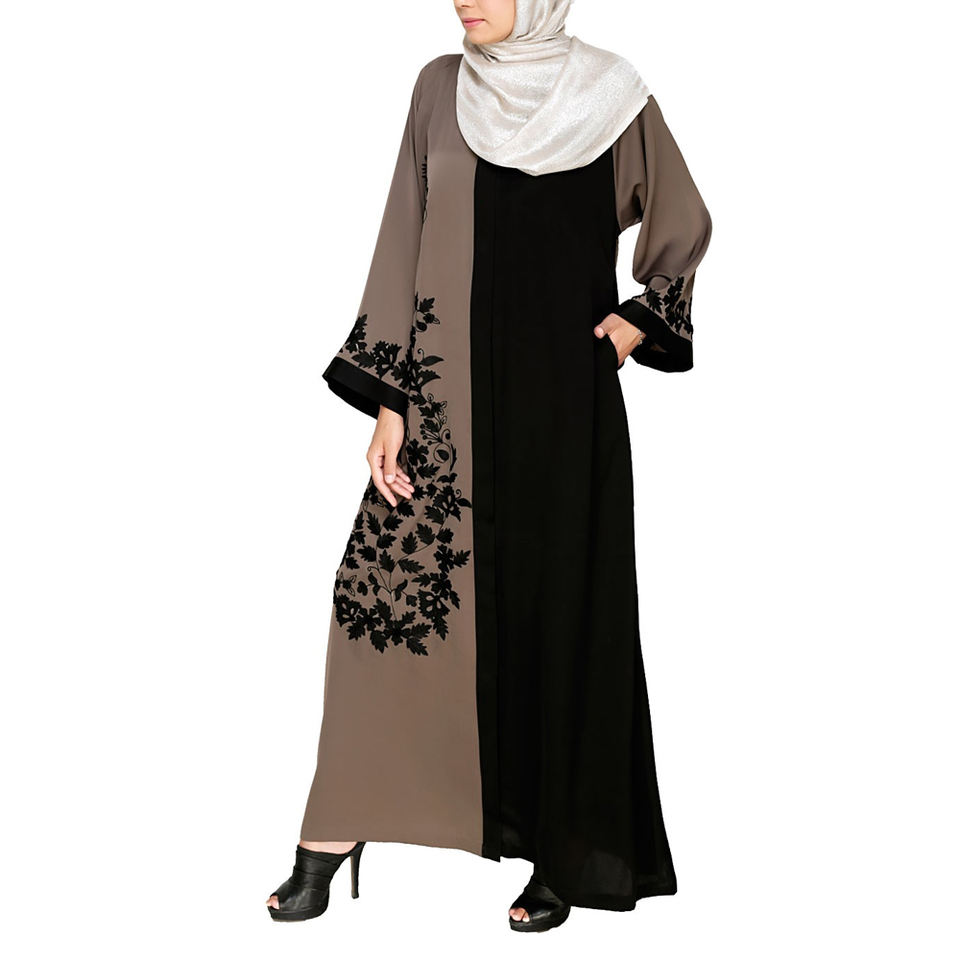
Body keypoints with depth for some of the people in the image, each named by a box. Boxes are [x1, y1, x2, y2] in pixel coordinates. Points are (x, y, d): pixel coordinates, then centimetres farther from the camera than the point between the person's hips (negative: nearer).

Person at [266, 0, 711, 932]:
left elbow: (683, 225, 13)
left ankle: (563, 855, 20)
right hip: (445, 395, 2)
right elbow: (403, 245, 3)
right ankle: (327, 848, 10)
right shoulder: (441, 88, 5)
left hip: (561, 401, -2)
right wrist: (387, 399, -3)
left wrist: (639, 320, -1)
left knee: (558, 615, 4)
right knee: (385, 594, -2)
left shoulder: (610, 97, -1)